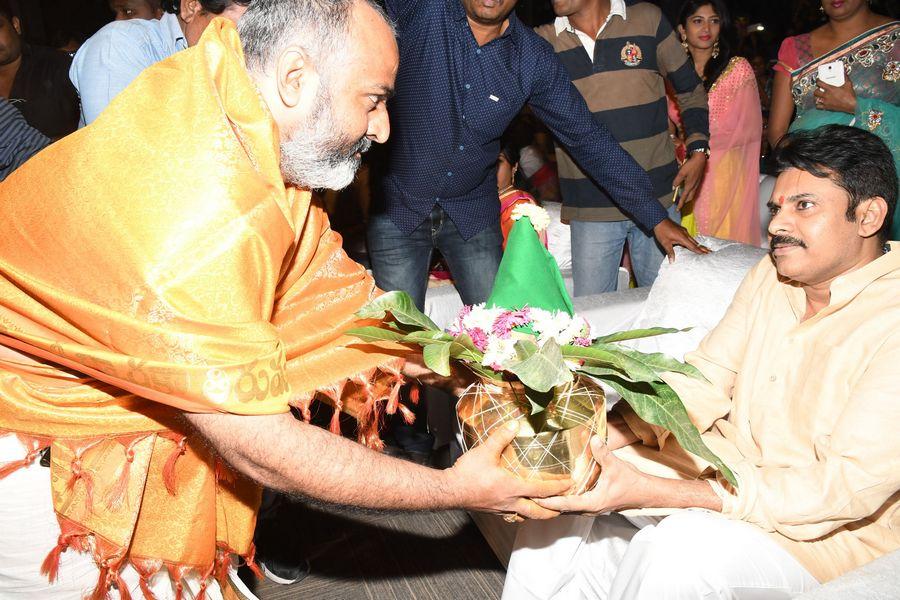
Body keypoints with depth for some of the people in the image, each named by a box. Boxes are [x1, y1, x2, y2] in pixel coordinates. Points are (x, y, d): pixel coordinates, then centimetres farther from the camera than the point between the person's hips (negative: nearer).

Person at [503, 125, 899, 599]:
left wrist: (653, 492, -33)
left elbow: (848, 487, -26)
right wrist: (601, 436, -19)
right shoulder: (771, 275, 4)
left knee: (682, 545, -34)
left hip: (825, 529, -6)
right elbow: (703, 383, 0)